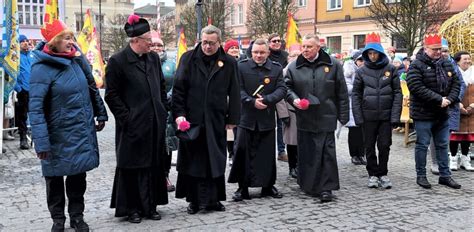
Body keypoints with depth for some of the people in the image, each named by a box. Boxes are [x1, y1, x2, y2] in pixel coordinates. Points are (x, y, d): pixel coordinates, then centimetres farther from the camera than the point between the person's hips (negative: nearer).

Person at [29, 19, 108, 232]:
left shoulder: (77, 59, 2)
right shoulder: (42, 68, -16)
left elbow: (92, 88, 15)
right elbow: (35, 108, -20)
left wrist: (100, 114, 18)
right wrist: (41, 142, -24)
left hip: (83, 132, 5)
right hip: (59, 136, -5)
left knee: (78, 175, 14)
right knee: (55, 177, 11)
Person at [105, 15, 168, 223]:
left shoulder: (154, 58, 10)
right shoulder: (117, 61, -8)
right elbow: (111, 94, -7)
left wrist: (163, 111, 10)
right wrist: (126, 117, -12)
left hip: (155, 124, 6)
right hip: (133, 125, -6)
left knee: (154, 165, 10)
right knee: (132, 166, 4)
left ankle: (150, 206, 23)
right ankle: (131, 208, 17)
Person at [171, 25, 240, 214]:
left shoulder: (229, 63, 4)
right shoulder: (188, 59, 2)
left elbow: (234, 93, 5)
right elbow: (178, 88, -1)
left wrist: (232, 119, 3)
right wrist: (179, 113, -9)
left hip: (216, 121, 1)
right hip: (191, 119, -1)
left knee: (215, 161, 8)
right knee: (192, 161, 5)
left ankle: (213, 199, 20)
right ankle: (194, 200, 16)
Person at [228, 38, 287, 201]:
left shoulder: (276, 69, 4)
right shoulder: (241, 67, 0)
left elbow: (282, 89, -4)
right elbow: (238, 89, -6)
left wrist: (266, 100, -18)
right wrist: (252, 102, -18)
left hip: (267, 118, 2)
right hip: (246, 117, -1)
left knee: (268, 154, 10)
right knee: (243, 153, -2)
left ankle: (268, 186, 24)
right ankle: (242, 188, 9)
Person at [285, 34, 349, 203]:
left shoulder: (332, 65, 2)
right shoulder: (294, 67, 5)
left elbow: (342, 92, 4)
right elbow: (287, 87, 12)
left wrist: (343, 115, 2)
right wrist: (294, 99, -9)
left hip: (326, 117, -2)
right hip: (304, 118, 2)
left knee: (327, 153, -2)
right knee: (306, 152, 8)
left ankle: (326, 188, 5)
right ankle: (308, 185, 21)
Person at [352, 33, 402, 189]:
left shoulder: (390, 69, 1)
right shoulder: (362, 71, 2)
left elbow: (397, 93, 1)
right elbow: (356, 94, 3)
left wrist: (395, 116, -7)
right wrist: (358, 117, -4)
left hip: (386, 116, 0)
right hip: (368, 116, 1)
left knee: (385, 145, 5)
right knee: (370, 147, 8)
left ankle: (383, 173, 21)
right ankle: (373, 174, 21)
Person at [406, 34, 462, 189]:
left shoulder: (446, 65, 9)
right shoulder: (417, 66, -12)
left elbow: (456, 83, 12)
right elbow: (417, 87, -23)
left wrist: (450, 99, -8)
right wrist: (439, 99, -22)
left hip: (442, 114, 7)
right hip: (423, 114, -6)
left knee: (443, 145, 13)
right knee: (422, 145, 3)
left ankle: (445, 176, 23)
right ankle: (421, 176, 14)